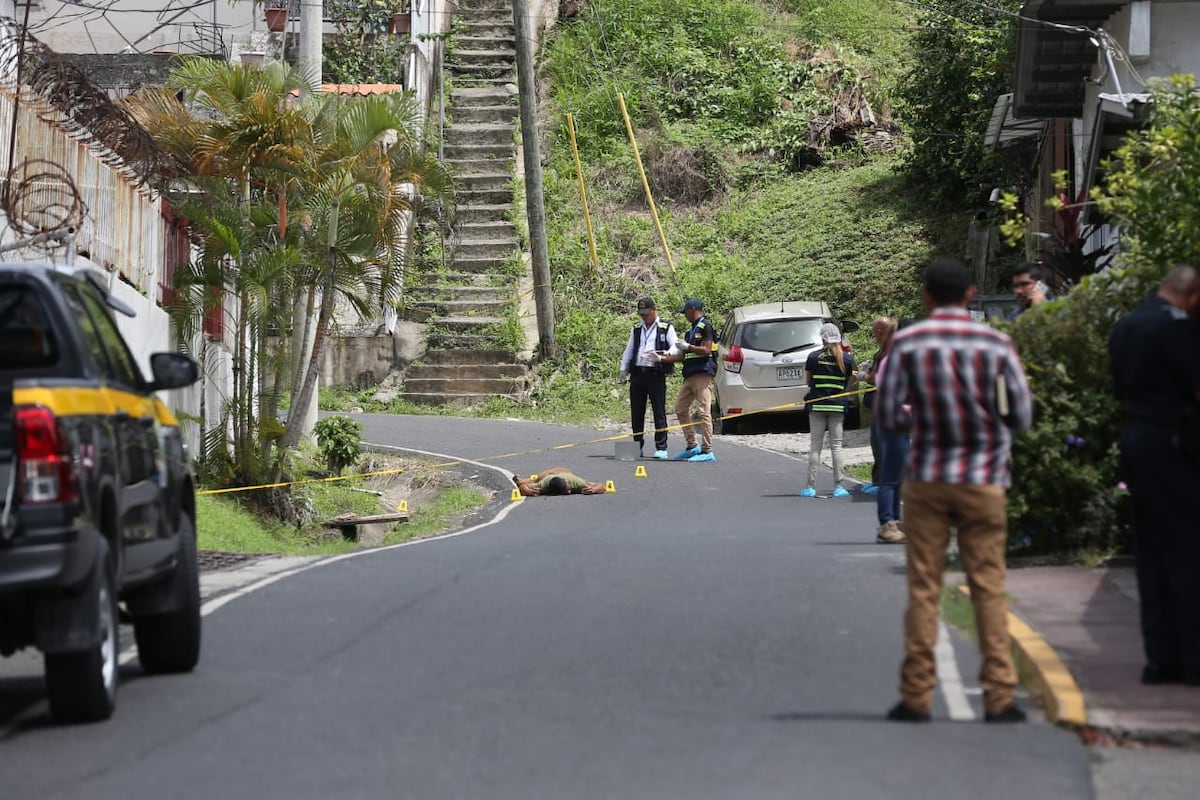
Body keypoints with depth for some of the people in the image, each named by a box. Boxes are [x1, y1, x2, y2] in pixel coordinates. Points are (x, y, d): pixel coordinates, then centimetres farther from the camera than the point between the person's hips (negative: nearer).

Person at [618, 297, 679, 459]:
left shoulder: (666, 328, 5)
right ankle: (638, 447, 14)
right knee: (636, 412, 6)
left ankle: (661, 448, -2)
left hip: (656, 375, -5)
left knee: (659, 412, -6)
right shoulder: (636, 330, 20)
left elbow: (675, 347, -5)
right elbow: (629, 351, 24)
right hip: (637, 374, 5)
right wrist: (623, 371, 15)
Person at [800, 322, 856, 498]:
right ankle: (838, 486, 3)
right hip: (838, 405, 1)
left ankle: (811, 486, 1)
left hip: (817, 405, 0)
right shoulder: (847, 359, -2)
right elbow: (849, 384, 4)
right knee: (836, 445, 5)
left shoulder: (813, 357, -4)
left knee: (815, 446, 3)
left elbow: (807, 381, 4)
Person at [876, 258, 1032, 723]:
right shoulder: (995, 344, -2)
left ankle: (916, 696, 4)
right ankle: (999, 697, 1)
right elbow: (1022, 416, 1)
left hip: (925, 480, 0)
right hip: (983, 480, 0)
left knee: (923, 588, 4)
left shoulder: (906, 343, -3)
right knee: (989, 588, 4)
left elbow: (888, 417, -2)